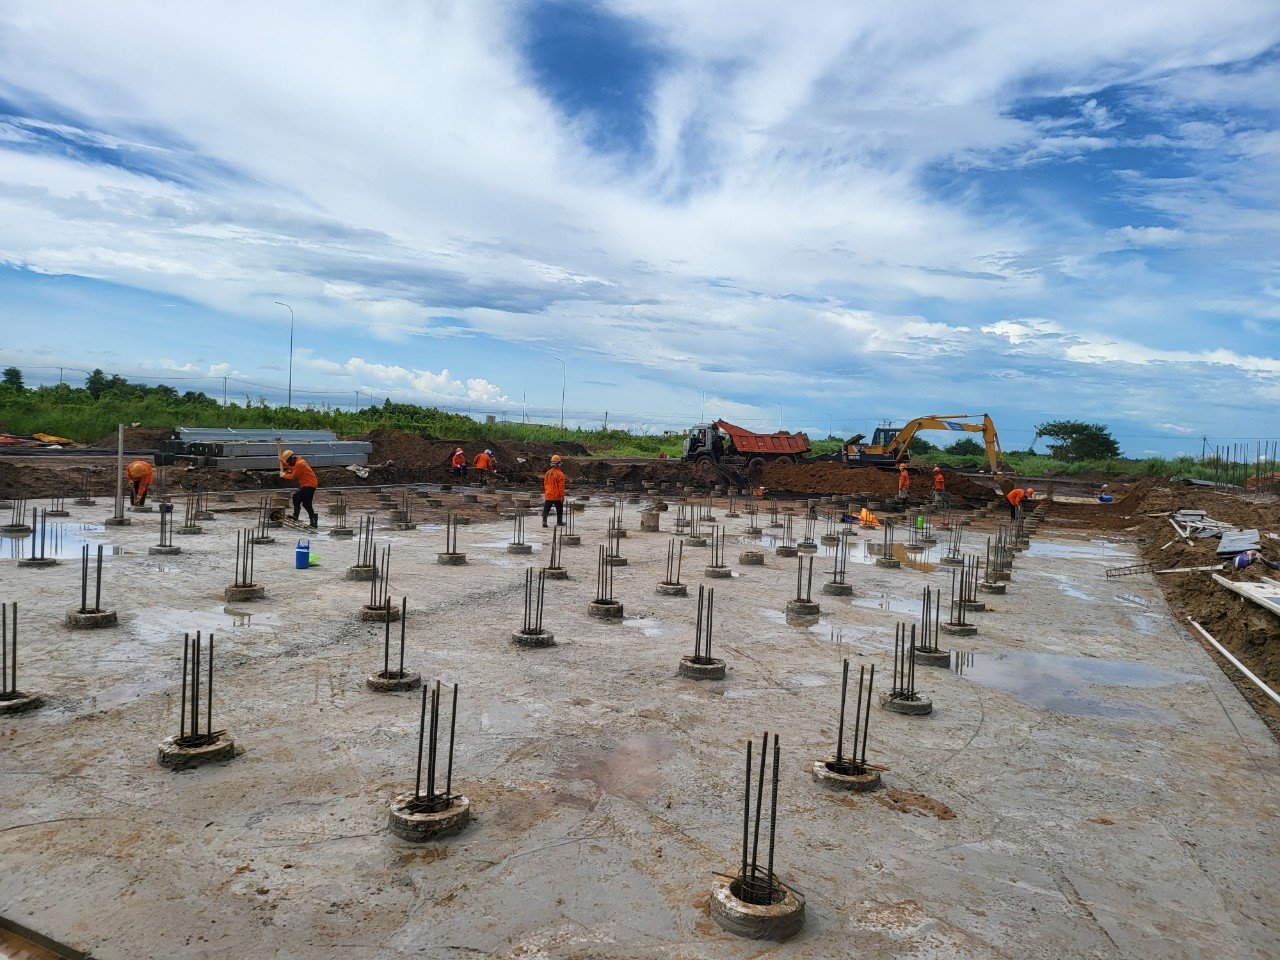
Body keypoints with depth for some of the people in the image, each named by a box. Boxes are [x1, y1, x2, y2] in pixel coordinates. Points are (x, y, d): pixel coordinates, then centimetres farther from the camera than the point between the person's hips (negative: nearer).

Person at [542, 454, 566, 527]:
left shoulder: (548, 473, 3)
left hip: (548, 495, 4)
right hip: (557, 496, -4)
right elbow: (561, 486, -15)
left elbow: (545, 484, 11)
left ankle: (544, 521, -10)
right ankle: (559, 522, 23)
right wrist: (562, 496, -10)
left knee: (546, 510, 3)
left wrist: (545, 493, 22)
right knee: (559, 510, 14)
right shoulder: (560, 474, -14)